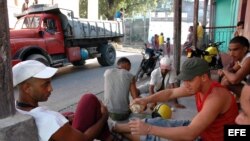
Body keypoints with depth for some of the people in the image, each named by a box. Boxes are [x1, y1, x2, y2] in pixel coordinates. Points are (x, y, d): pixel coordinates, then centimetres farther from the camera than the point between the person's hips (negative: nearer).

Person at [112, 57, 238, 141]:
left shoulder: (216, 97, -35)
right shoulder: (197, 85, -8)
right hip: (199, 127, 8)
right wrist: (146, 100, -16)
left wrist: (149, 129, -42)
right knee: (156, 122, 2)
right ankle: (114, 128, 17)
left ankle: (114, 131, 9)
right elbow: (170, 93, 3)